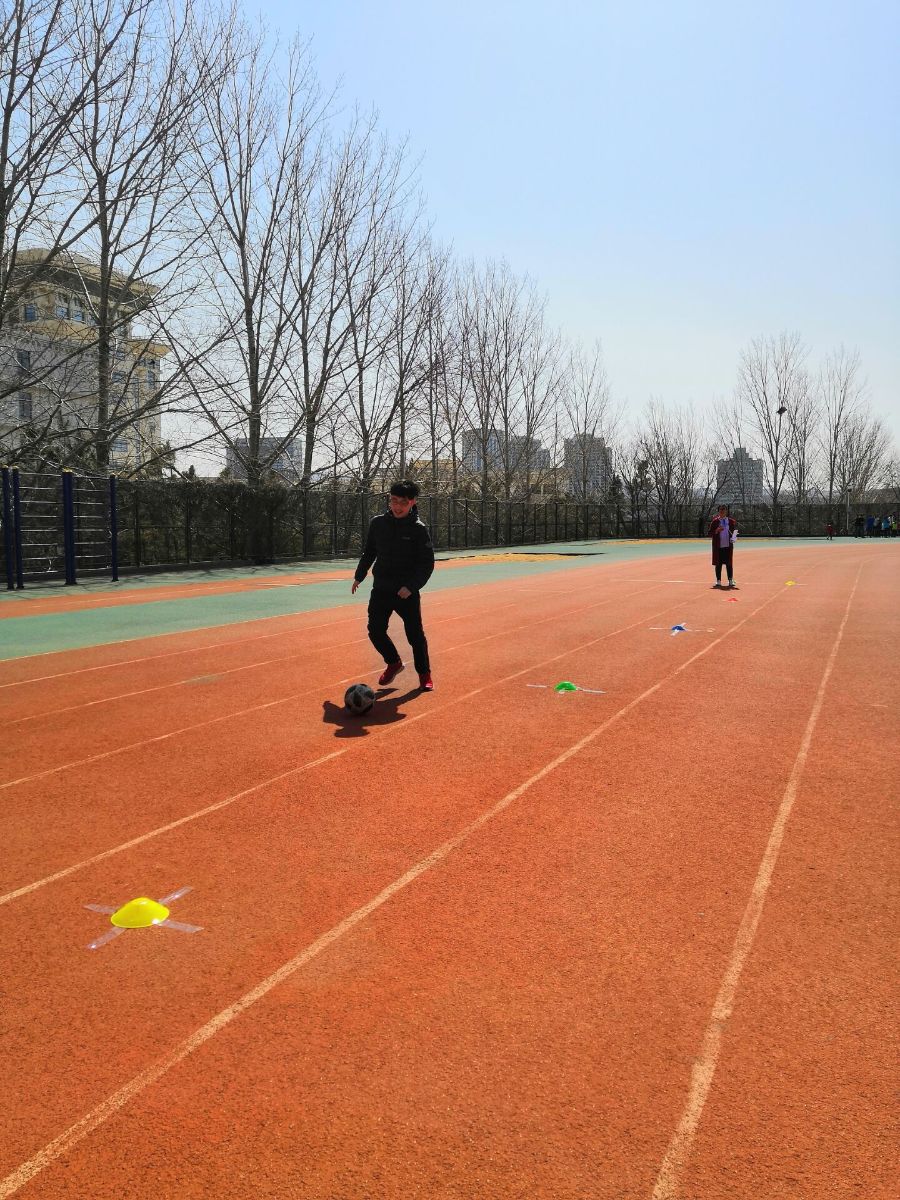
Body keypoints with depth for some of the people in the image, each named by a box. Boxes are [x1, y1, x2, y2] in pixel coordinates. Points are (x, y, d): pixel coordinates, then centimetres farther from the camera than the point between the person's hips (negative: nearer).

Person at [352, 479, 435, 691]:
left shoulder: (419, 529, -10)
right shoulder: (378, 523, 2)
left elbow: (427, 563, -10)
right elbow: (369, 552, 16)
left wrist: (411, 586, -20)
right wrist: (359, 576, 16)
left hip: (407, 592, -3)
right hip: (380, 589, 4)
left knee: (415, 634, 1)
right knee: (375, 631, 1)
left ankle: (424, 674, 20)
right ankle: (394, 662, 26)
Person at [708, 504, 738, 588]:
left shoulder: (731, 521, 7)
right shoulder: (714, 521, 2)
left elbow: (734, 531, 15)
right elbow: (710, 533, 1)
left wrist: (733, 538, -5)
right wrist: (717, 530, -17)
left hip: (728, 546, 1)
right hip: (718, 546, -1)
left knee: (729, 564, 3)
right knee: (718, 564, 2)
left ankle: (730, 581, 9)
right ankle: (718, 581, 9)